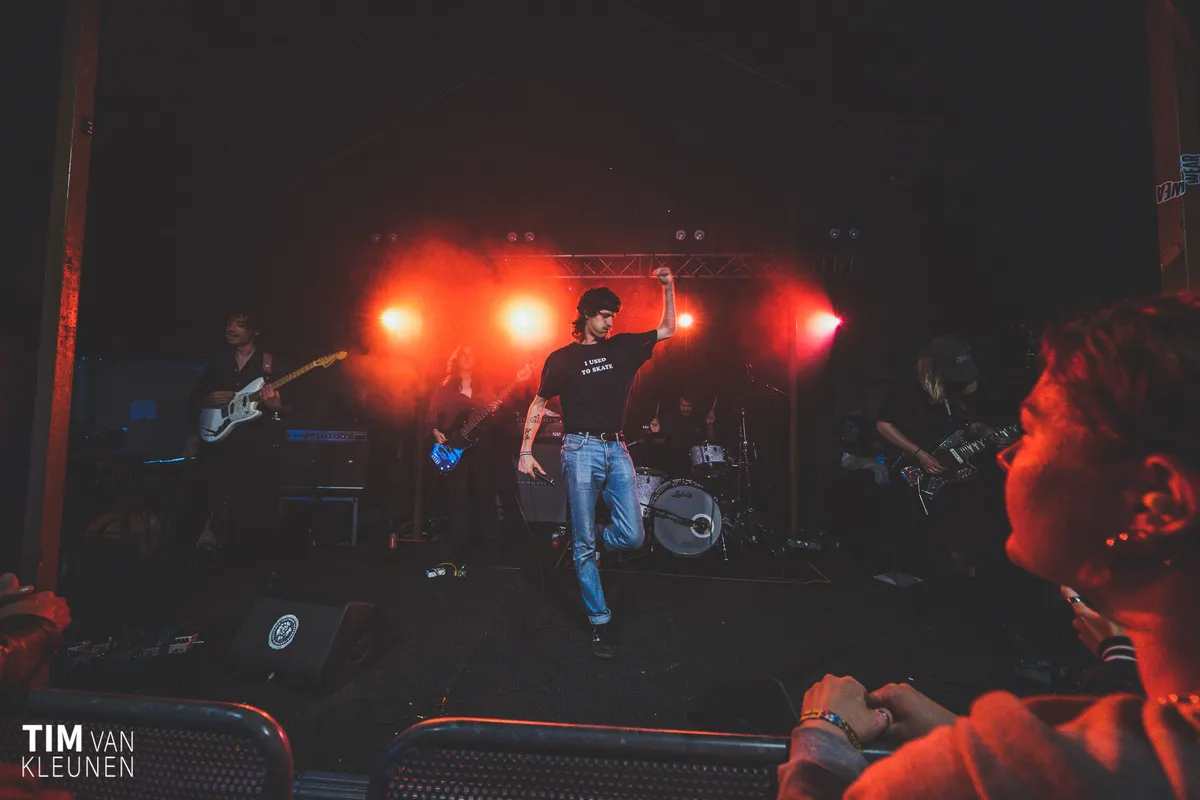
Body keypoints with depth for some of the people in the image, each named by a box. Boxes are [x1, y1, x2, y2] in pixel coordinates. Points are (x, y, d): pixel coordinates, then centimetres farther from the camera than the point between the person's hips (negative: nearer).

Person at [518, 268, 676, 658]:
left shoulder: (621, 347, 13)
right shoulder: (562, 358, 5)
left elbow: (667, 330, 17)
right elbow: (538, 403, 9)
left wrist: (668, 286, 7)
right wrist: (526, 451, 2)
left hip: (617, 450, 4)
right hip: (581, 450, -3)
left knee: (632, 537, -4)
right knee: (585, 544, 0)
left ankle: (583, 548, 26)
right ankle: (600, 622, 14)